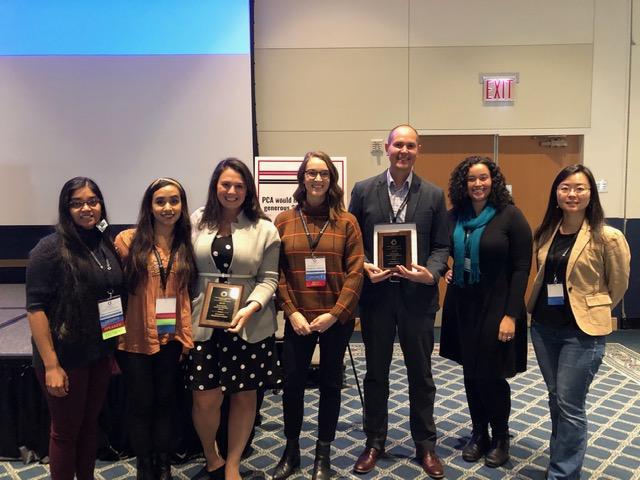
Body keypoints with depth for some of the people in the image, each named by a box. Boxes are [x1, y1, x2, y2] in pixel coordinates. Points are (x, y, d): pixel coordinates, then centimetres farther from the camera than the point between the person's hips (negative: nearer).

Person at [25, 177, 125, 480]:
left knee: (90, 423, 19)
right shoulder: (50, 248, -13)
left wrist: (114, 350, 13)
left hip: (101, 353, 6)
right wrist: (51, 364, -19)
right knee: (65, 431, 10)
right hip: (66, 357, -5)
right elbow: (36, 308, -16)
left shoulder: (106, 244, 4)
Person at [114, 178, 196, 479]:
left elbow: (186, 292, 7)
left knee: (165, 401, 14)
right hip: (136, 338, -3)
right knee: (141, 404, 10)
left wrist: (186, 334, 3)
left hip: (171, 338, 3)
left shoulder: (186, 245, 3)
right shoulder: (128, 240, -8)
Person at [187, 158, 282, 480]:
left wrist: (250, 309, -17)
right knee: (205, 399, 1)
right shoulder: (196, 222, 4)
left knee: (244, 396, 10)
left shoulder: (264, 229, 0)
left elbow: (268, 279, 0)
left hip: (249, 326, 0)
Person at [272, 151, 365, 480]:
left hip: (337, 320, 0)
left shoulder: (347, 222, -1)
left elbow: (355, 271, -5)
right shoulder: (284, 221, 2)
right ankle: (291, 451, 28)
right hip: (298, 319, 1)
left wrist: (335, 313, -13)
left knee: (330, 384, 11)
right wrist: (292, 312, -11)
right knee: (292, 383, 7)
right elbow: (277, 272, -1)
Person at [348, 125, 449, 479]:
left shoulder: (433, 194, 2)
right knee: (376, 372, 13)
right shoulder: (363, 190, 2)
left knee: (421, 373, 12)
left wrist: (430, 273, -16)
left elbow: (441, 246, 2)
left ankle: (426, 445, 29)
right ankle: (374, 443, 30)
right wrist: (364, 267, -14)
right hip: (376, 293, 0)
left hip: (417, 295, 0)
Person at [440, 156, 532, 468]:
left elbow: (522, 269, -11)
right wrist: (446, 271, -2)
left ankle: (501, 438, 26)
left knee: (491, 377, 2)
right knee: (470, 374, 12)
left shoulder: (510, 216, -9)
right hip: (462, 306, 4)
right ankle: (479, 434, 30)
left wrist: (511, 315, -15)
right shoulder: (454, 217, 4)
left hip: (496, 307, -4)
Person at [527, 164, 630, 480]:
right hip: (543, 327, 6)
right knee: (556, 399, 18)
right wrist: (545, 308, 11)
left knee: (569, 405, 0)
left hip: (582, 332, -6)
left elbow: (618, 285, -1)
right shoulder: (545, 233, 4)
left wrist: (591, 312, 7)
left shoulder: (607, 237, -13)